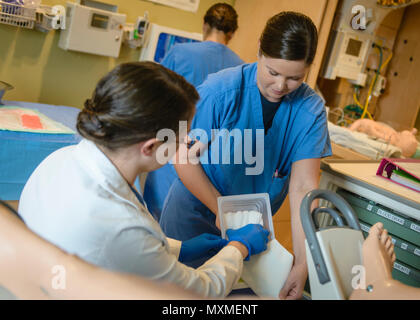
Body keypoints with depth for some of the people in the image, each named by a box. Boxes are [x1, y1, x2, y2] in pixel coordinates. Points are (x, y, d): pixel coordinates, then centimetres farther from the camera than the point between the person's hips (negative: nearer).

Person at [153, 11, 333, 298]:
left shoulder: (311, 110, -16)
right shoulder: (221, 90, -24)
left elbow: (304, 187, -20)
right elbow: (184, 156, -18)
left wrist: (303, 264, -26)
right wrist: (223, 211, -19)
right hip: (195, 214, -2)